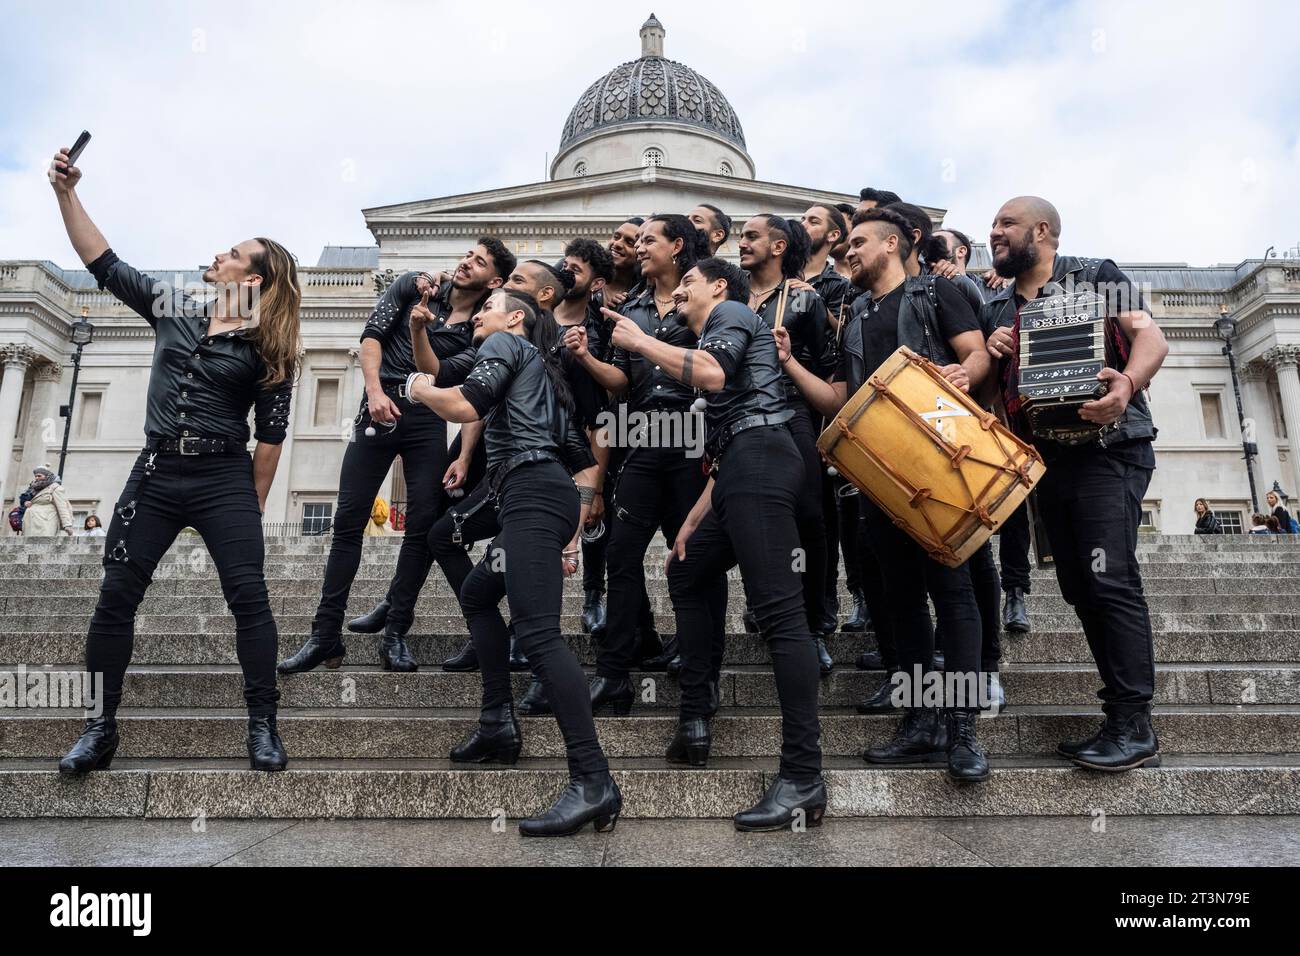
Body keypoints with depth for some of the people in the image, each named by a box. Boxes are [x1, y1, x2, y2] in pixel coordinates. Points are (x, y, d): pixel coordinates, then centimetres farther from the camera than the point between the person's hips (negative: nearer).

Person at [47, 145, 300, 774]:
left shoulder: (268, 349, -1)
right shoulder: (172, 310, 12)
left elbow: (270, 434, -2)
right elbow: (103, 263, 16)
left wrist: (253, 507, -2)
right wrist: (66, 192, 9)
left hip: (225, 479, -4)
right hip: (156, 472, 4)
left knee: (249, 596, -10)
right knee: (116, 596, 4)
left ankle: (262, 725, 0)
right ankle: (101, 728, 16)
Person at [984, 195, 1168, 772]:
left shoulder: (1094, 276, 1)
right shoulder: (996, 310, 17)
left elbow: (1151, 337, -10)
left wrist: (1128, 382, -31)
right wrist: (990, 355, -3)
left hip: (1107, 450, -6)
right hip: (1047, 460, 7)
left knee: (1110, 580, -14)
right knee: (1079, 588, 6)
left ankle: (1135, 729, -7)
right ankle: (1122, 714, 14)